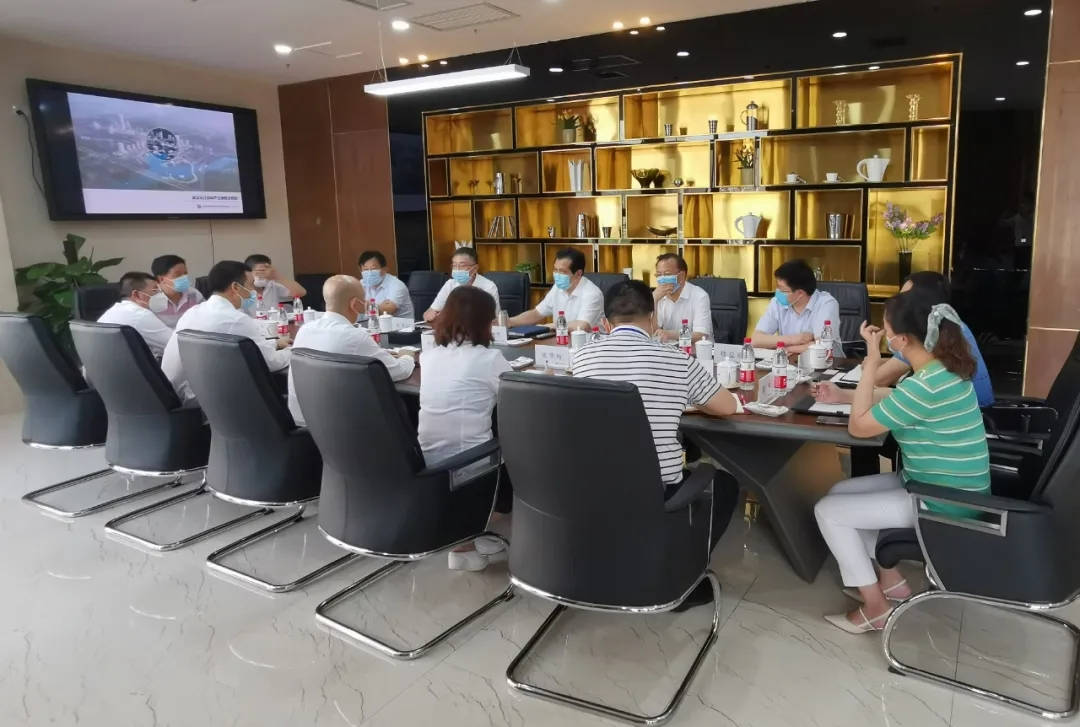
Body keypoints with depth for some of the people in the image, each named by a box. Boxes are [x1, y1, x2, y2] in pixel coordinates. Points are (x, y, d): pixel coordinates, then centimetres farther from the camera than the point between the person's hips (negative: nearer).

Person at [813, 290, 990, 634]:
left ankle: (876, 608, 8)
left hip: (943, 503, -9)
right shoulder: (942, 369, 1)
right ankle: (890, 580, 23)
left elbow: (858, 426, -21)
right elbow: (895, 401, 17)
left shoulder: (925, 385, -29)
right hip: (948, 488, 10)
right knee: (840, 492, 15)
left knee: (828, 510, -6)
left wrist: (871, 362, -19)